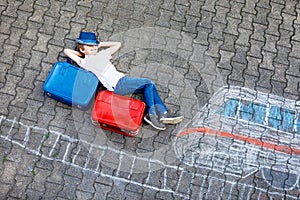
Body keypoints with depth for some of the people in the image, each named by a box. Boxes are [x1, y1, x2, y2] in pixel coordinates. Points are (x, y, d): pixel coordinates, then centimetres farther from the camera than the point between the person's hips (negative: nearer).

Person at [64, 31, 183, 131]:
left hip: (123, 80, 8)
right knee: (148, 82, -13)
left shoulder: (101, 54, 22)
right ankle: (151, 114, -10)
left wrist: (101, 45, 24)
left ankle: (163, 113, -2)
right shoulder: (86, 62, 0)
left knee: (149, 86, -2)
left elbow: (117, 44, 31)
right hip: (118, 85, -8)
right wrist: (80, 56, 9)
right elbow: (66, 51, -5)